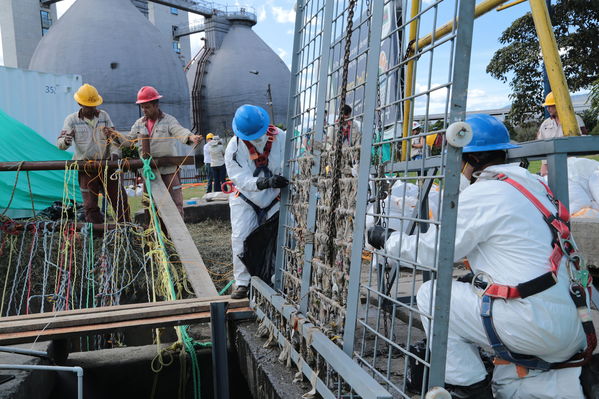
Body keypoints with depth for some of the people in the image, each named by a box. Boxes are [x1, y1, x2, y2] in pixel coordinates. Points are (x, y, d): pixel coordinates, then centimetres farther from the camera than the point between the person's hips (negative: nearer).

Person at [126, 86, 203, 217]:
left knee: (175, 202, -1)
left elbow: (180, 131, -22)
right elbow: (128, 140, 12)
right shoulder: (139, 123, 11)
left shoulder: (168, 120, -5)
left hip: (168, 169, -5)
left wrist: (191, 137, -43)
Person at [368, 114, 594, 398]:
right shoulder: (533, 183, 10)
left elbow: (431, 251, -8)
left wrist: (386, 239, 5)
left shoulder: (483, 193, -15)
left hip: (533, 322, -9)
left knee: (430, 295, 0)